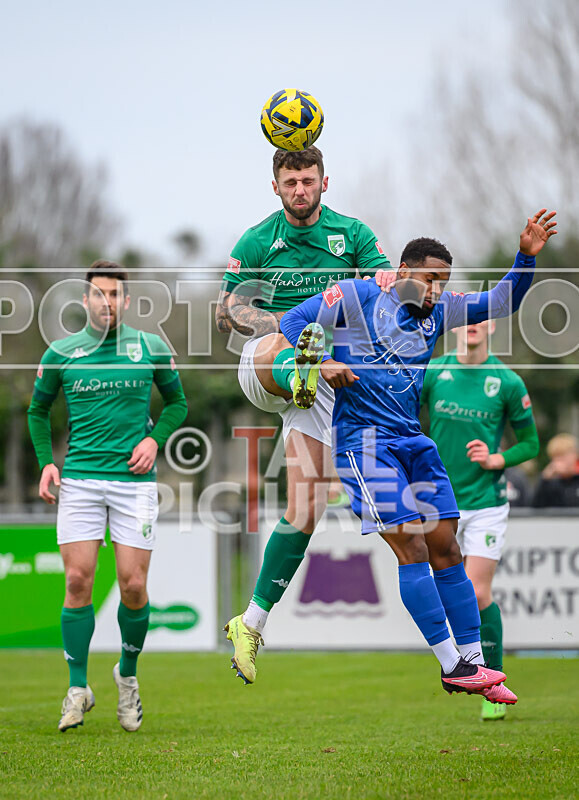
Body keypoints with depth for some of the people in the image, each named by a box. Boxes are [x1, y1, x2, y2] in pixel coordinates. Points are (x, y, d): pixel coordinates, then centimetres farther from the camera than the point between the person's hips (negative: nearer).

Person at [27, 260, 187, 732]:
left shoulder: (151, 348, 3)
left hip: (134, 479, 0)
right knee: (78, 580, -7)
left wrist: (155, 439, -2)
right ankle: (78, 688, 4)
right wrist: (46, 462, 4)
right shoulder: (61, 353, 4)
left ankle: (128, 675, 20)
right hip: (79, 479, 1)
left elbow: (177, 401, 16)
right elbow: (38, 410, 17)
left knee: (133, 585, -4)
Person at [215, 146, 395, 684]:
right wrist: (283, 321, -12)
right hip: (265, 361, -1)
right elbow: (226, 312, 6)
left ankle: (252, 625, 1)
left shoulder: (353, 234, 8)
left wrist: (387, 282, -27)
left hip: (321, 378, 1)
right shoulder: (257, 242, 6)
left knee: (305, 511, -6)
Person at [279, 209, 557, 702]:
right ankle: (452, 666, -11)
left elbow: (499, 304, 12)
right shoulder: (359, 296, -1)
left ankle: (473, 662, 9)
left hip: (413, 441, 7)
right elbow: (295, 321, 2)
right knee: (411, 546, -13)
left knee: (446, 549, 4)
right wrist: (319, 363, -14)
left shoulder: (437, 311, 13)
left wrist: (527, 256, -3)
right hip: (364, 439, -7)